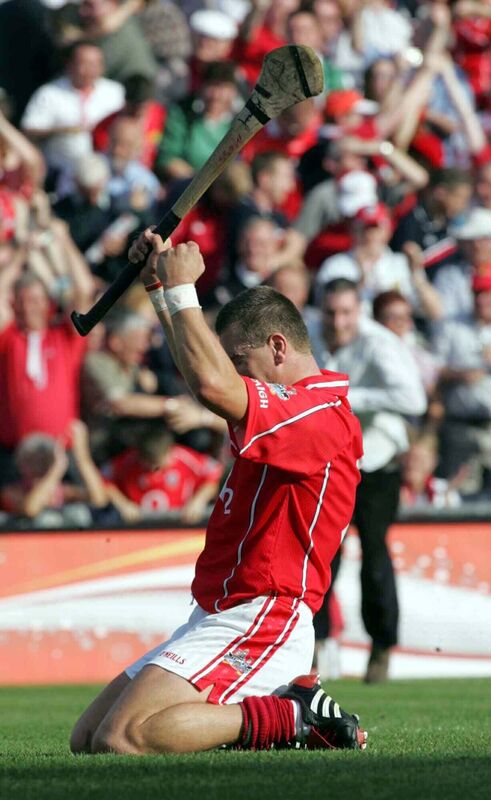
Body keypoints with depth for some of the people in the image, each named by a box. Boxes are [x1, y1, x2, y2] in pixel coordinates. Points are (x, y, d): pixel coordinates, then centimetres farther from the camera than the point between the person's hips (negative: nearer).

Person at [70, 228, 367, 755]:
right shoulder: (291, 405, 18)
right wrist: (160, 284, 29)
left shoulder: (319, 414, -15)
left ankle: (289, 718, -11)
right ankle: (283, 705, 6)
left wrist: (182, 290, -19)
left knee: (120, 741, -24)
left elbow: (212, 385, -32)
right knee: (85, 740, 7)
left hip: (256, 627, -11)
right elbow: (202, 371, 36)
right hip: (216, 619, 11)